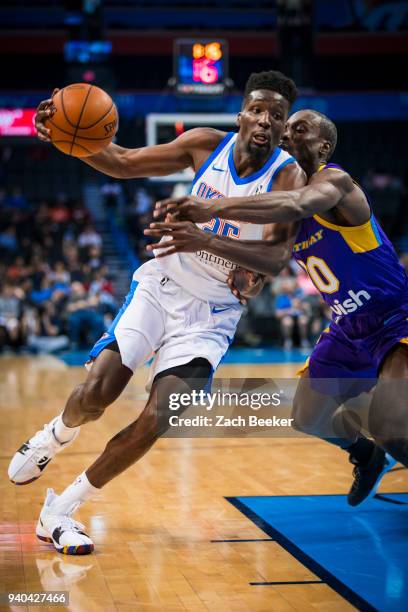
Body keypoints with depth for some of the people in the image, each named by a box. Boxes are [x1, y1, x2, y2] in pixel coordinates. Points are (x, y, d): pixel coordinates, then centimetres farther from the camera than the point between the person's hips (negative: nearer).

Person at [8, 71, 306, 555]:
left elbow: (275, 257, -27)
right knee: (95, 393, -15)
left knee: (156, 421, -13)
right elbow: (124, 163, 1)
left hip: (212, 312, -1)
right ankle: (54, 437, 22)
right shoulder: (206, 144, -6)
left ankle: (61, 510, 5)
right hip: (162, 285, 1)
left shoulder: (289, 178, -14)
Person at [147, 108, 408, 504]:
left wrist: (215, 209, -51)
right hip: (347, 330, 9)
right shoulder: (287, 189, 5)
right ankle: (368, 457, 45)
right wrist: (207, 242, -18)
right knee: (307, 420, 17)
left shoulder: (334, 179, -21)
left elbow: (296, 206, -44)